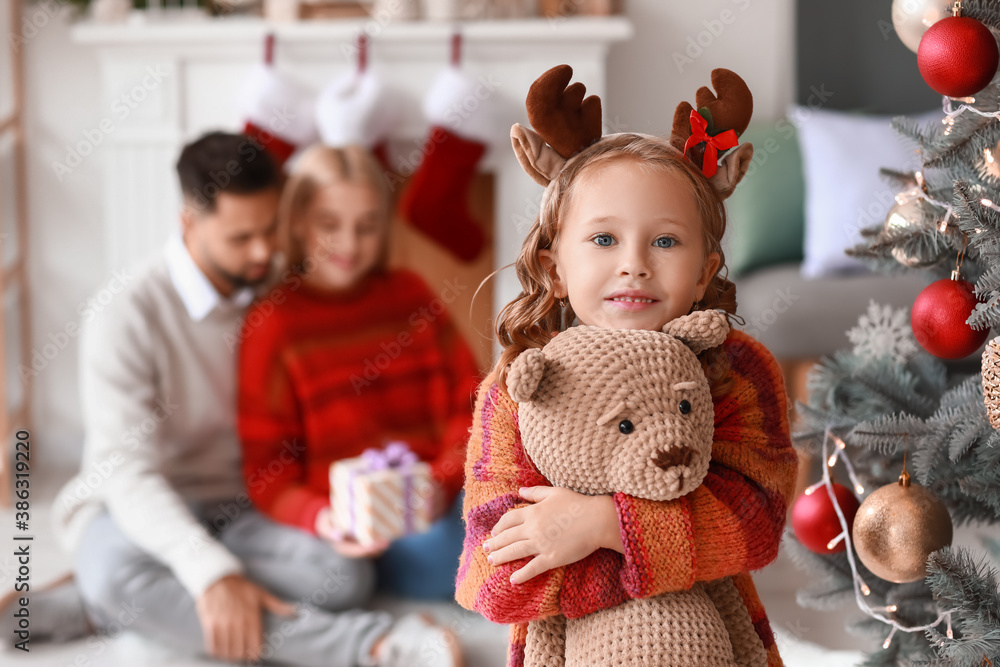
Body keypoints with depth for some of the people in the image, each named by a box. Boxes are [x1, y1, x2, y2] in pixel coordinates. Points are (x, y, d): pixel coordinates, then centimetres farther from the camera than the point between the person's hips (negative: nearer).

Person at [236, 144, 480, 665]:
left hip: (438, 502, 4)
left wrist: (444, 482, -12)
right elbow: (268, 473, -1)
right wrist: (320, 520, -23)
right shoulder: (273, 324, 1)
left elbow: (468, 405, 9)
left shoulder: (410, 295, 14)